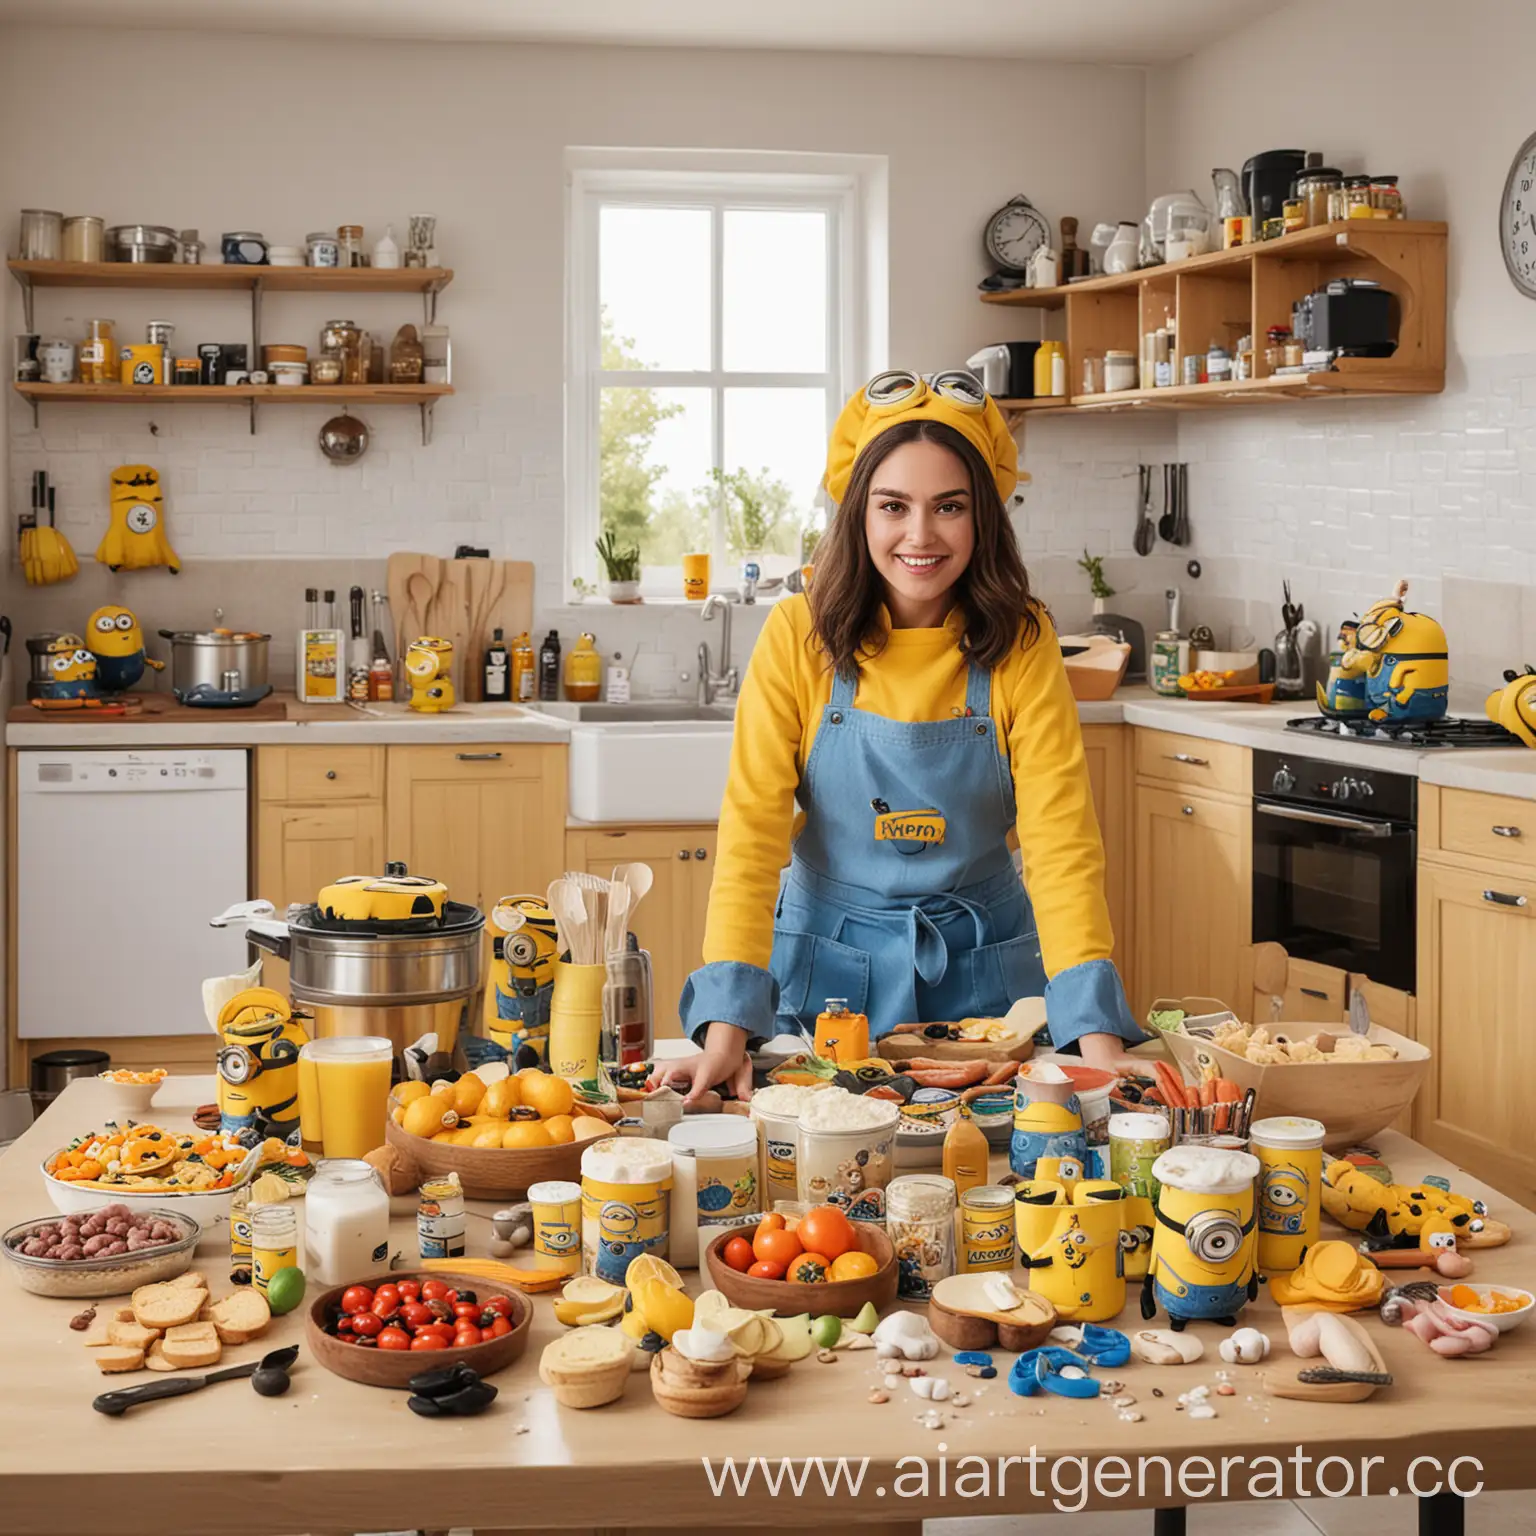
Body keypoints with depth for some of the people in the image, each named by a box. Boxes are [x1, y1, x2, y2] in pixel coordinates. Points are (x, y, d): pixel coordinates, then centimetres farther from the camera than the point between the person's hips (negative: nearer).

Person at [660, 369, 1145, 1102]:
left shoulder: (1020, 646, -11)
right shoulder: (798, 636, -12)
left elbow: (1062, 840, -16)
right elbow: (752, 830, -16)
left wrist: (1098, 1039, -27)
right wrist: (727, 1030, -27)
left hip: (981, 965, 1)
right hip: (830, 958, 0)